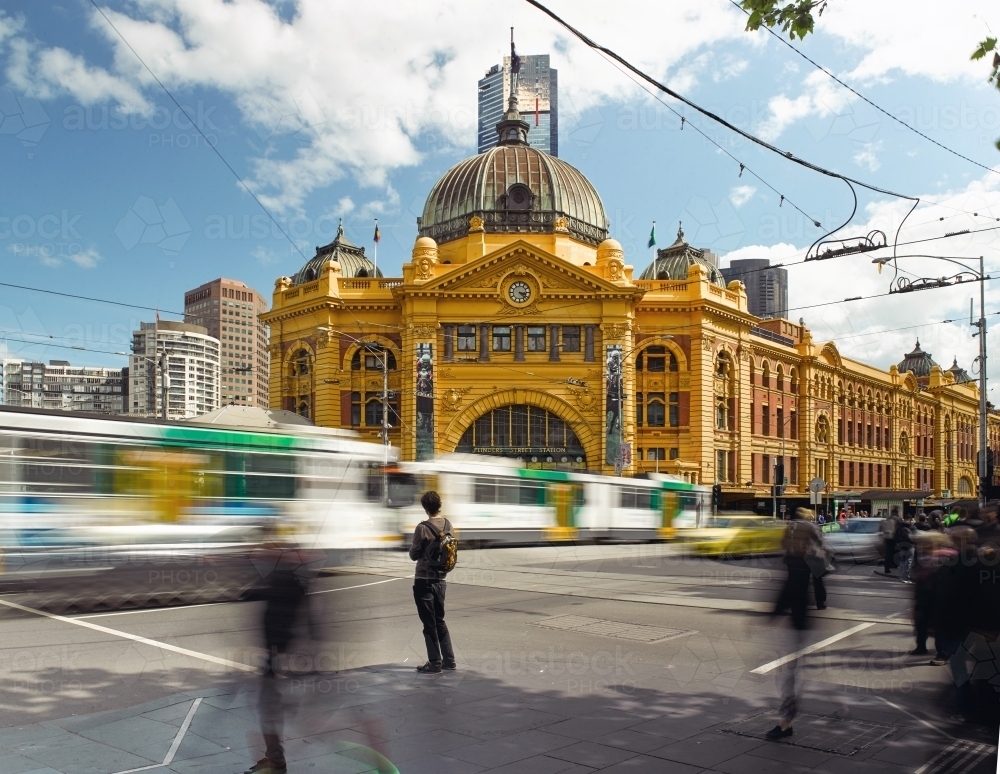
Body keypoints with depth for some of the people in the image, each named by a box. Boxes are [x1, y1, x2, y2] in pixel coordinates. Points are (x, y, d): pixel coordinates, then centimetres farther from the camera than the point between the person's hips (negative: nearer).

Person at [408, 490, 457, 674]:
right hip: (440, 579, 6)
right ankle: (449, 660, 22)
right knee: (439, 620, 18)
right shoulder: (448, 525, 2)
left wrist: (413, 544, 8)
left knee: (429, 623, 2)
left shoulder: (423, 528, -17)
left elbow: (414, 555, -9)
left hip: (424, 580, -6)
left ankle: (435, 663, 7)